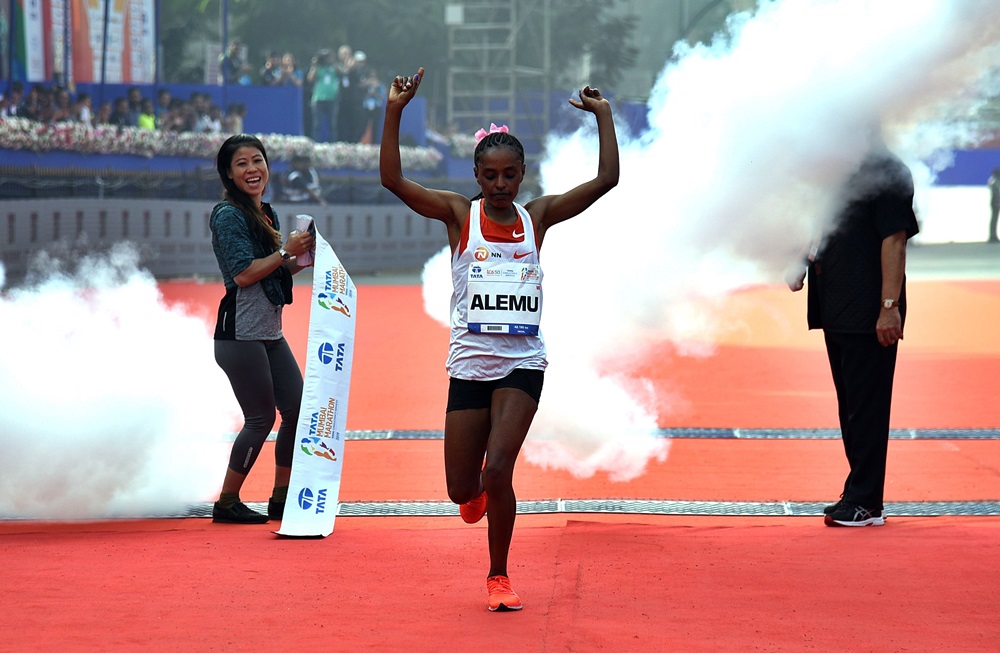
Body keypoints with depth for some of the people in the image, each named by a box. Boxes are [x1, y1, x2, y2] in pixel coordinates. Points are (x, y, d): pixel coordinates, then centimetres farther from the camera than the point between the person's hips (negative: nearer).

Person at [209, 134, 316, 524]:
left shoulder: (266, 214, 15)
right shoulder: (228, 216, -11)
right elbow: (243, 273, -19)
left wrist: (301, 261, 6)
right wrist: (286, 251, -13)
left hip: (270, 333, 9)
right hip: (240, 333, -9)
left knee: (298, 410, 7)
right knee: (261, 418, -5)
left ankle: (281, 499, 17)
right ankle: (227, 503, 6)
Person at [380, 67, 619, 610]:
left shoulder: (537, 216, 4)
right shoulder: (459, 214, 1)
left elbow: (606, 180, -1)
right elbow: (393, 179, -11)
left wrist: (603, 114, -3)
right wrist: (394, 113, -19)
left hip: (522, 363, 0)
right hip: (469, 362, 1)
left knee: (499, 468, -16)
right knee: (462, 490, 5)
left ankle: (499, 576, 3)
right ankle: (480, 493, 45)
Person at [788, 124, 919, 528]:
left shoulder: (886, 173, -10)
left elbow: (894, 241, -15)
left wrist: (889, 306, -19)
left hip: (869, 313, -9)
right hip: (837, 309, 9)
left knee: (866, 404, -5)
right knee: (850, 404, 13)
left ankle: (865, 502, -1)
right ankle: (861, 495, 21)